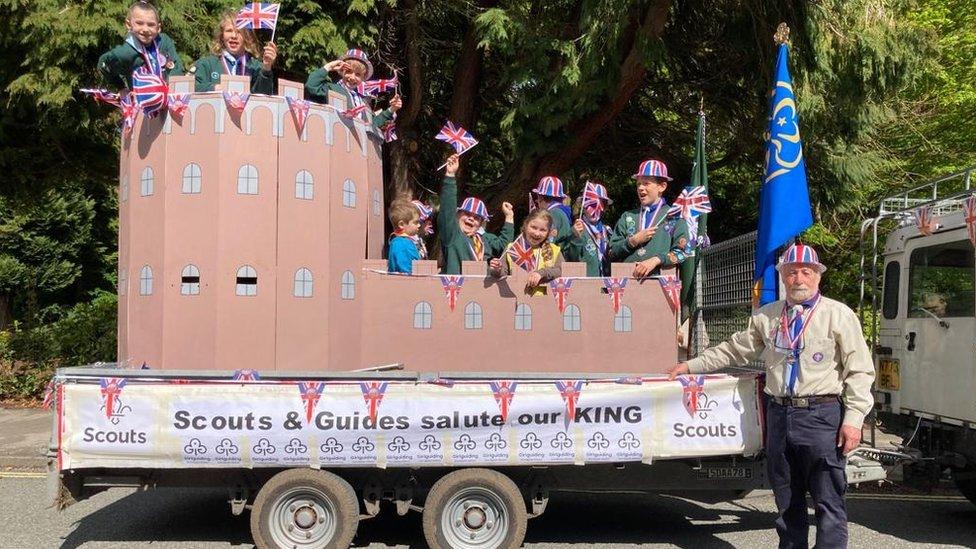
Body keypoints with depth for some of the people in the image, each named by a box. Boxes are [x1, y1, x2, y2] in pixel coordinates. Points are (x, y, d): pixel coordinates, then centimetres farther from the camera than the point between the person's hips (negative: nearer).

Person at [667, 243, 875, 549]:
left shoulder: (838, 314, -1)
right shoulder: (767, 316, 14)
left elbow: (859, 371, -4)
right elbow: (735, 350, 23)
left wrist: (853, 419, -12)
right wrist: (691, 366, 21)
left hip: (822, 416, -5)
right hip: (779, 415, 5)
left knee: (828, 500, -4)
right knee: (787, 500, 13)